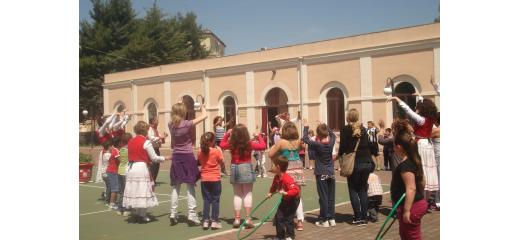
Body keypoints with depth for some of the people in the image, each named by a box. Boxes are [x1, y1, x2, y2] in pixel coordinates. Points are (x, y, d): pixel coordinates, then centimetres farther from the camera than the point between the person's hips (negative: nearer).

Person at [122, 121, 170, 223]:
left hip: (131, 168, 6)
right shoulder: (146, 142, -9)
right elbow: (154, 158, -7)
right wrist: (166, 158, 7)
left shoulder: (130, 142, 10)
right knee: (143, 191, 2)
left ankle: (134, 213, 20)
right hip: (142, 168, -6)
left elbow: (132, 155, 14)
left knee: (133, 191, 13)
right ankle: (142, 215, 7)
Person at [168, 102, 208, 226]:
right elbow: (204, 116, -10)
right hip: (188, 157, -5)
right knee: (190, 187, 0)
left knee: (176, 187, 12)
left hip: (176, 157, 5)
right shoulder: (187, 124, -14)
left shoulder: (171, 125, 0)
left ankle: (173, 214, 12)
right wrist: (202, 107, 10)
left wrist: (178, 108, 27)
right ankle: (191, 215, -2)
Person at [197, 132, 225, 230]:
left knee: (206, 200, 10)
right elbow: (222, 163, -2)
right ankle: (214, 220, 5)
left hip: (204, 179, 3)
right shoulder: (217, 151, -11)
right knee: (215, 200, 5)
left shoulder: (200, 152, 0)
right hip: (215, 179, -3)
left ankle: (205, 220, 9)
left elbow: (199, 162, 11)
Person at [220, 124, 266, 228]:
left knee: (237, 194, 12)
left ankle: (237, 218, 11)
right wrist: (259, 136, 12)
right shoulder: (249, 144, -9)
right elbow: (263, 146, 0)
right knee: (248, 194, 5)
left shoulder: (231, 144, -3)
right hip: (246, 168, -2)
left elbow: (222, 145, 16)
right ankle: (248, 218, 1)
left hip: (235, 169, 2)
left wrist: (226, 134, 17)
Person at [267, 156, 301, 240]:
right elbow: (274, 186, 13)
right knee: (278, 216, 7)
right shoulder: (276, 177, -7)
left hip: (293, 199, -8)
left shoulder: (287, 179, -33)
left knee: (288, 218, -5)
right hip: (285, 199, 8)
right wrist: (270, 193, 0)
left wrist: (285, 193, -48)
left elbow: (296, 190, -40)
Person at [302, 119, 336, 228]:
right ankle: (331, 218, 15)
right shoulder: (331, 142, -3)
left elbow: (305, 139, -7)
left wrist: (306, 127, 3)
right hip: (331, 174, 4)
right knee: (331, 197, 9)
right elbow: (333, 135, 19)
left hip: (321, 174, -4)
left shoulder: (317, 144, -15)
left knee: (323, 197, -1)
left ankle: (324, 220, 4)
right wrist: (325, 126, 18)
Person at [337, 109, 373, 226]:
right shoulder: (363, 129, 9)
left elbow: (343, 147, -6)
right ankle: (364, 217, 10)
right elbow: (368, 145, 10)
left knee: (353, 190, 6)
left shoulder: (345, 130, -5)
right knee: (363, 190, 11)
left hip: (354, 164, -4)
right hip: (366, 162, 4)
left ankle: (358, 217, 0)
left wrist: (338, 156, 10)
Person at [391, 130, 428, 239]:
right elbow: (422, 182, 15)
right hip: (418, 202, 10)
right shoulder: (414, 161, 7)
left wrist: (407, 210, -27)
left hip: (412, 206, -10)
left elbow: (411, 188, -29)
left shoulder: (405, 165, -23)